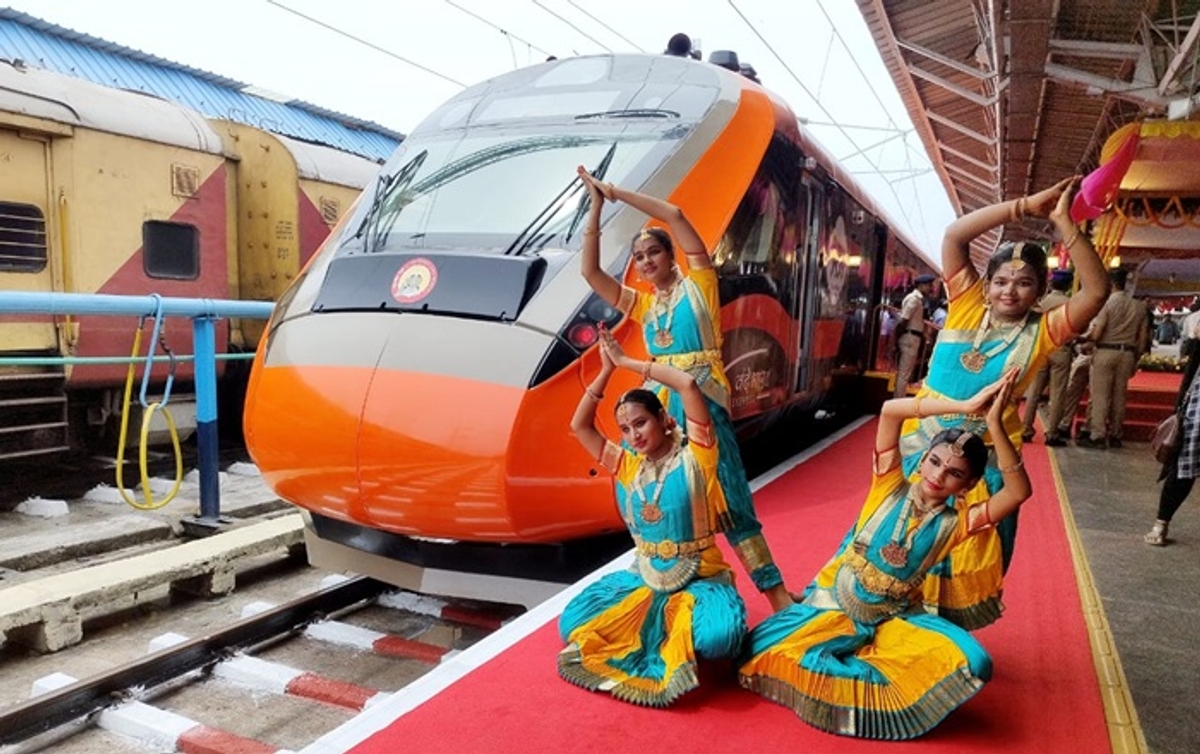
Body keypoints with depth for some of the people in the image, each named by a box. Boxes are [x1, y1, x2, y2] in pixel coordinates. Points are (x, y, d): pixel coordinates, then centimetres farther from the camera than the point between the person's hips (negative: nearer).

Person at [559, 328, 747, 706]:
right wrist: (607, 369, -5)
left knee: (716, 638, -36)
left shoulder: (694, 458, -14)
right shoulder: (628, 467, 2)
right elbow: (579, 426, 1)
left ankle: (690, 645, 2)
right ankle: (658, 636, 9)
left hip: (700, 581, -5)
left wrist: (627, 361, -19)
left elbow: (689, 384, -28)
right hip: (644, 580, 5)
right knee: (573, 624, -10)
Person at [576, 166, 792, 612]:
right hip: (660, 404, 5)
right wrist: (596, 207, 7)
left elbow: (674, 215, -5)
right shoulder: (642, 304, 17)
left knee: (729, 498, -5)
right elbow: (590, 272, 10)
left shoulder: (698, 284, 4)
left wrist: (618, 193, 2)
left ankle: (776, 592, 2)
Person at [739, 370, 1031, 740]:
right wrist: (964, 406, -25)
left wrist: (995, 424, -25)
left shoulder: (954, 524, -4)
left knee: (972, 663, -24)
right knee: (769, 652, -21)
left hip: (894, 618, 1)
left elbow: (1019, 492, -20)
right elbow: (889, 411, -22)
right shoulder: (890, 489, -8)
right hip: (835, 600, -1)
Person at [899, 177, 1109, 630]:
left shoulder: (1042, 332, -3)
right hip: (923, 446, 1)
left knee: (970, 557, 12)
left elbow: (1096, 291, -18)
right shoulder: (966, 306, -2)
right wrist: (1025, 206, -15)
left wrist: (1063, 223, -21)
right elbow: (954, 235, -10)